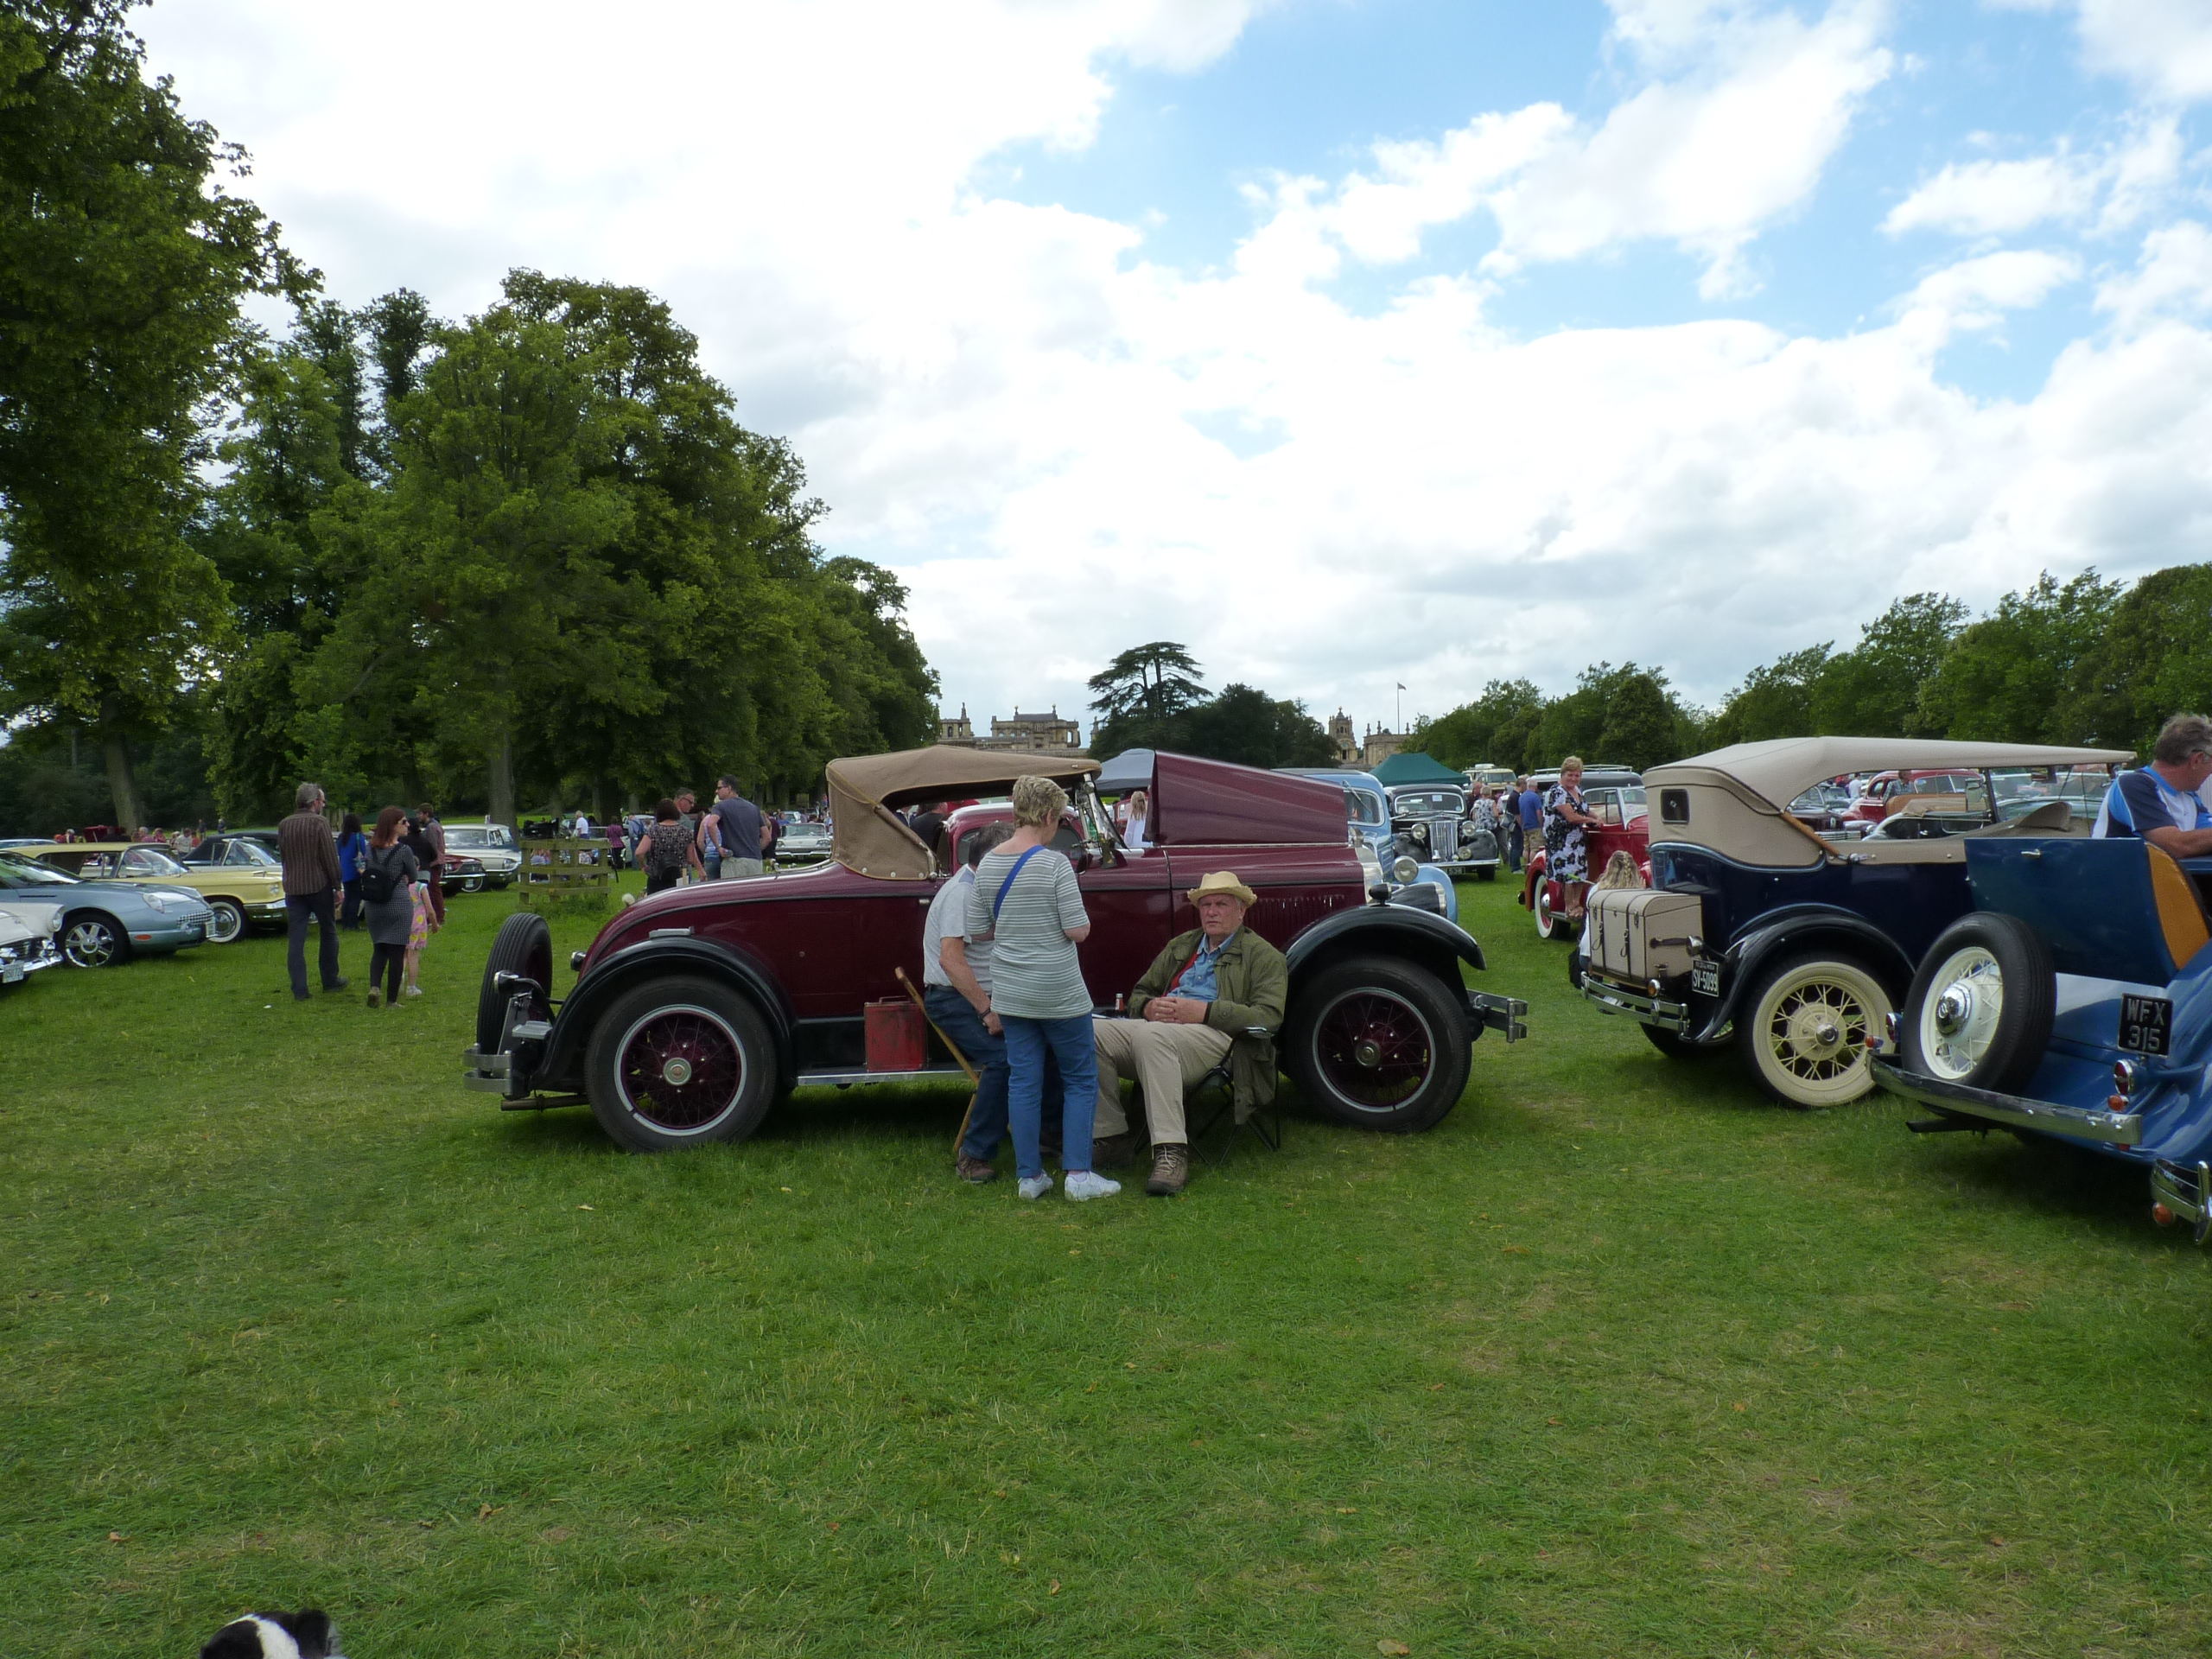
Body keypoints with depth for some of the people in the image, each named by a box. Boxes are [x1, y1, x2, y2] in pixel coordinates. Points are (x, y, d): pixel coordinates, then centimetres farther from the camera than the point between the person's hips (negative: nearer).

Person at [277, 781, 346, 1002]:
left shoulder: (284, 825, 6)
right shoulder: (319, 822, -10)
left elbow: (282, 855, 14)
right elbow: (330, 857, -11)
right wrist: (337, 886, -4)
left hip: (292, 887, 4)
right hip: (319, 885, -4)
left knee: (295, 939, 3)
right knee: (328, 933, 12)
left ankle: (299, 990, 0)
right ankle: (330, 981, 20)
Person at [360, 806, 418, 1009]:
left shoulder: (370, 848, 3)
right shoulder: (404, 850, -12)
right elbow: (413, 878, 0)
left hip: (374, 906, 5)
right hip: (399, 905, -5)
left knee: (379, 949, 17)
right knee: (397, 951, 3)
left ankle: (374, 986, -6)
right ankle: (392, 1000, 7)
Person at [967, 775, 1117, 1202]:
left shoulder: (988, 864, 1)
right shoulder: (1054, 864, -16)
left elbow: (977, 931, 6)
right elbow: (1078, 931, -16)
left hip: (1009, 992, 5)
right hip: (1058, 991, -5)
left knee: (1023, 1081, 10)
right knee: (1081, 1080, 8)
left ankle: (1029, 1176, 15)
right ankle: (1079, 1174, 5)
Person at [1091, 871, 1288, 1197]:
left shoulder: (1263, 956, 13)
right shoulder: (1180, 946, 31)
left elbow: (1268, 1016, -3)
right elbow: (1139, 994, 30)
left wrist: (1203, 1011, -13)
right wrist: (1149, 1007, 3)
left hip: (1213, 1035, -6)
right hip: (1158, 1025, 6)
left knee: (1150, 1036, -39)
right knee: (1091, 1032, -22)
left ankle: (1172, 1154, -41)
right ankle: (1109, 1134, -13)